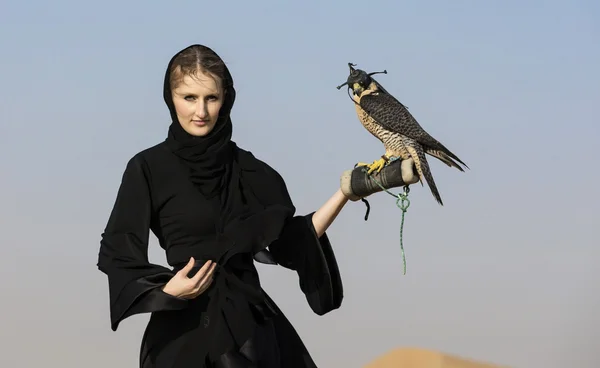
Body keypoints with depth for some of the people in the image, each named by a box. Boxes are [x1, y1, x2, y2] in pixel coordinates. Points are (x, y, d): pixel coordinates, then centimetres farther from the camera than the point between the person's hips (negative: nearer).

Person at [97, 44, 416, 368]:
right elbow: (118, 253, -4)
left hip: (248, 321, 4)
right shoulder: (148, 168, -5)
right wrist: (167, 289, -19)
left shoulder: (249, 170, 8)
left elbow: (290, 242, 6)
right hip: (185, 329, -4)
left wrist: (345, 192, 0)